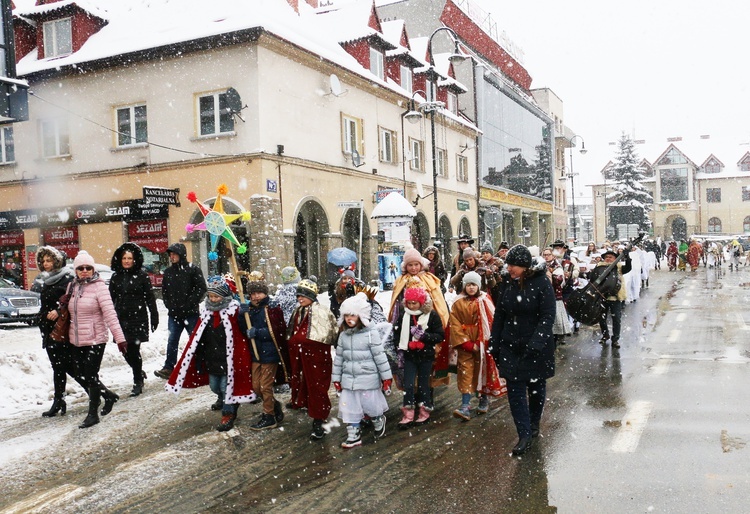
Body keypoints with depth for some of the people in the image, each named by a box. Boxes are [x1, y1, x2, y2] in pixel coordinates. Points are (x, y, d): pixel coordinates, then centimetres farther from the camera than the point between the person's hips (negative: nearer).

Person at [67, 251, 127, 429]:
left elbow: (110, 313, -19)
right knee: (80, 376, 12)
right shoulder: (73, 286, 7)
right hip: (76, 340, 7)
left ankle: (93, 414, 12)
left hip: (95, 340, -7)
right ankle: (109, 395, 33)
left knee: (91, 376, -3)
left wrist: (119, 337, -24)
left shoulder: (98, 286, -12)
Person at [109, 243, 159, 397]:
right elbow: (111, 299, 12)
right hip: (121, 319, 4)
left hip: (138, 318, -4)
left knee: (133, 350, -4)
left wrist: (154, 317, -5)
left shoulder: (142, 275, -3)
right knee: (126, 351, 6)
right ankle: (140, 373, 32)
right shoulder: (116, 277, 9)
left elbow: (150, 298, -3)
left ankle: (138, 382, 10)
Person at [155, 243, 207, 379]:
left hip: (191, 313, -4)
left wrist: (189, 304, -13)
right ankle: (169, 368, 10)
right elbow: (164, 291, 17)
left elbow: (201, 288, -10)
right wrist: (169, 305, 3)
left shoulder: (193, 270, -5)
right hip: (174, 314, 4)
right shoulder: (168, 272, 11)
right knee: (172, 341, 5)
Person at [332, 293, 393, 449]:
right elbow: (338, 358, 11)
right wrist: (336, 378, 12)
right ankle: (353, 435, 19)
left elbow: (380, 356, -10)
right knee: (349, 408, 7)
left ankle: (378, 421, 40)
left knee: (371, 405, 9)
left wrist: (386, 377, -8)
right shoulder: (343, 335, 4)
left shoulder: (371, 333, -13)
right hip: (348, 379, 5)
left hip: (368, 379, -5)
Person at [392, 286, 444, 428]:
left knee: (423, 384, 8)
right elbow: (397, 331, 13)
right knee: (408, 384, 0)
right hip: (409, 356, 3)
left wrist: (424, 335, -22)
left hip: (426, 356, -3)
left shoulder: (432, 315, -10)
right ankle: (408, 414, 7)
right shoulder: (404, 315, -1)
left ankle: (424, 412, 24)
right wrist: (400, 346, 2)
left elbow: (440, 335, -11)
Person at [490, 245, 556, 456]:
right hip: (511, 346, 4)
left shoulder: (541, 283, -13)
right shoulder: (507, 283, 2)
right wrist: (495, 344, 6)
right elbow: (499, 315, 8)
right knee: (515, 390, -2)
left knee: (536, 386, 14)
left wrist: (535, 343, -24)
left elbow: (548, 316, -15)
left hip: (537, 346, -3)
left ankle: (534, 424, 35)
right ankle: (525, 435, 3)